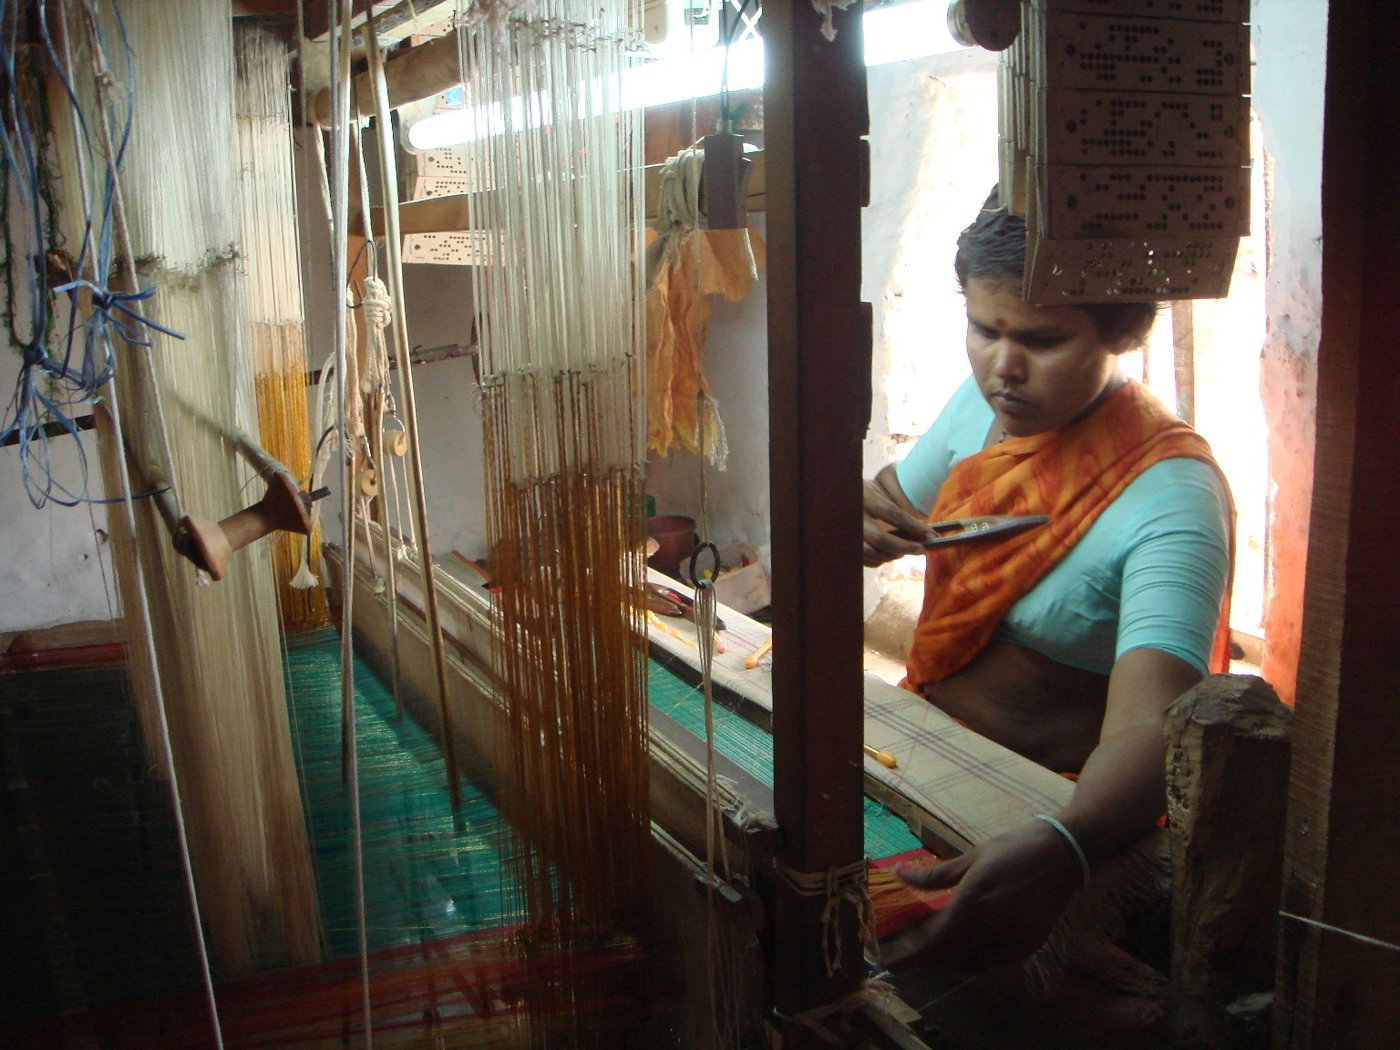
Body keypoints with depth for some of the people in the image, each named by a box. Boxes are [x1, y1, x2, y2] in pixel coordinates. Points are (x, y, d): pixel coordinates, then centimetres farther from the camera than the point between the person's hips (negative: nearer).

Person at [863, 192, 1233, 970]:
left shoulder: (1170, 496, -23)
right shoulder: (983, 404, 0)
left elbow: (1151, 729, -34)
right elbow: (891, 504, 16)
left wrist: (1060, 851, -55)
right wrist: (856, 522, -10)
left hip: (1058, 807, -7)